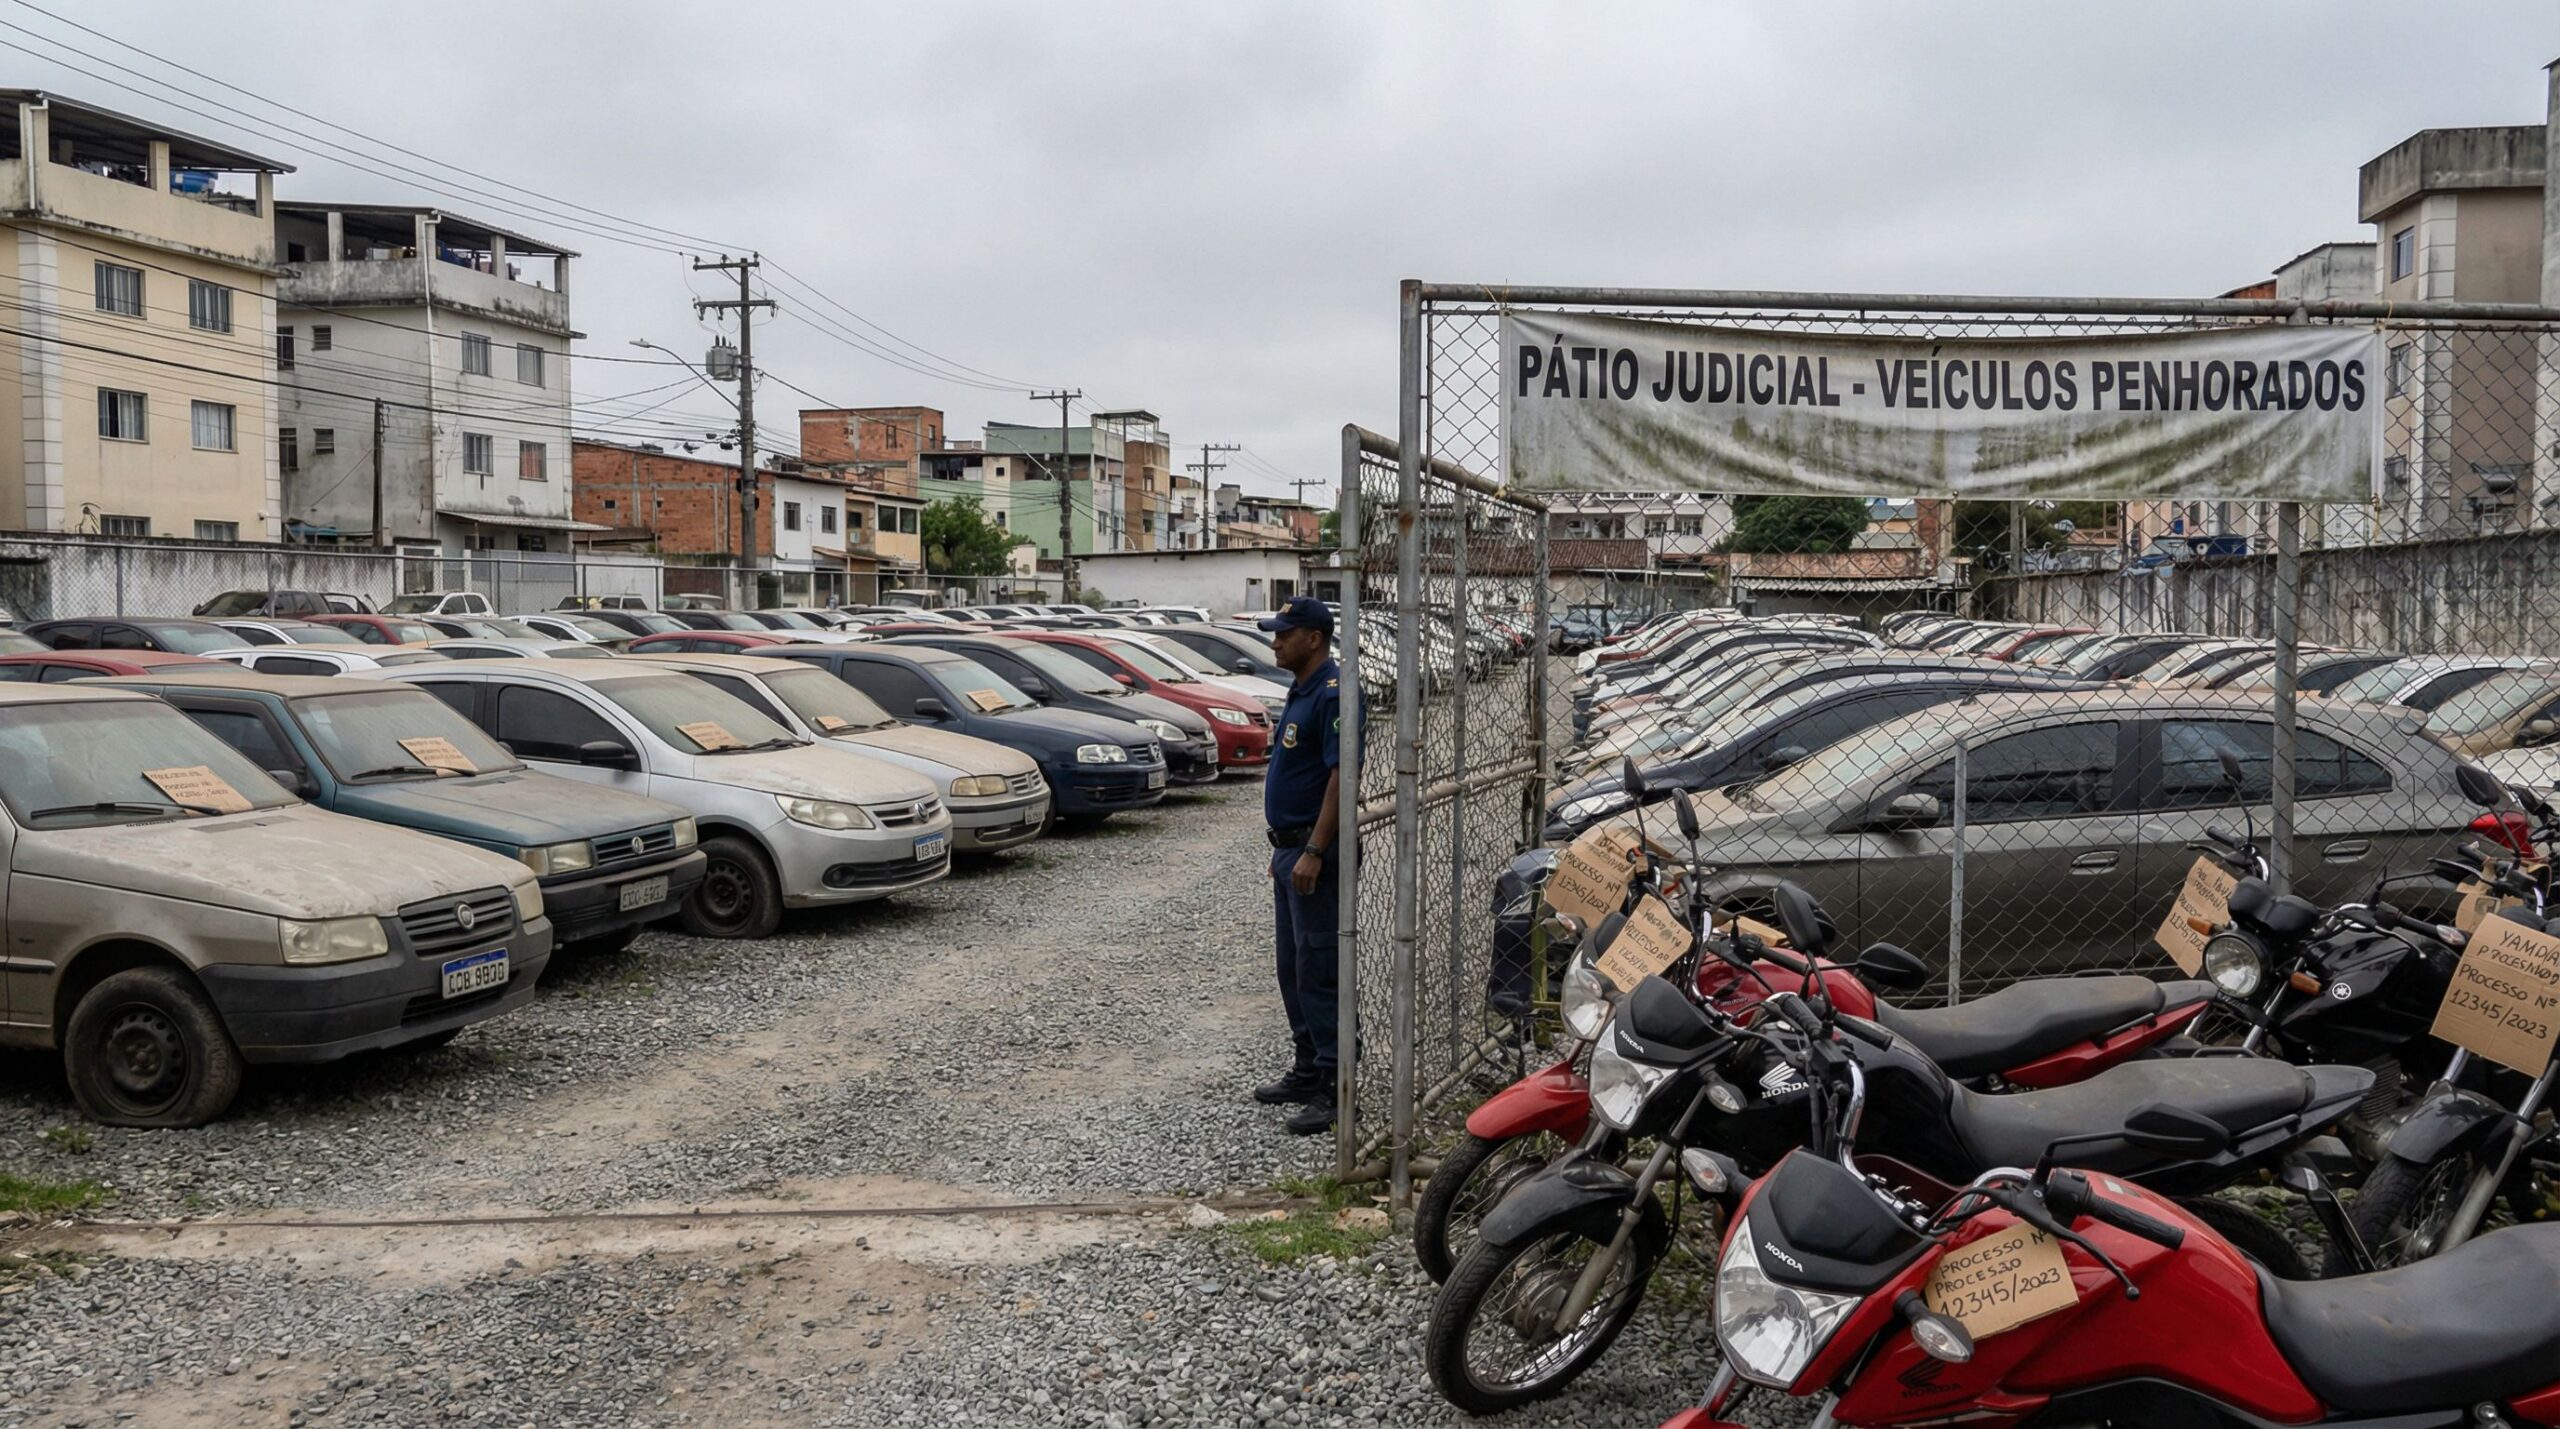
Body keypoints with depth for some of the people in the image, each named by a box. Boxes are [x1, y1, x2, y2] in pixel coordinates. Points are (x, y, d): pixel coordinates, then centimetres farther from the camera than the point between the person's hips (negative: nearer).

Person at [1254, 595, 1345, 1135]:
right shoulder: (1300, 691, 15)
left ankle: (1334, 1089, -2)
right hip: (1290, 848, 10)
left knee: (1319, 969, -7)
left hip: (1314, 853, -10)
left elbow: (1342, 776, -23)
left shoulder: (1333, 693, -16)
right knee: (1293, 967, 16)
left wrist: (1313, 852, -25)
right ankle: (1307, 1071, 26)